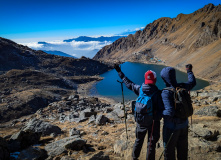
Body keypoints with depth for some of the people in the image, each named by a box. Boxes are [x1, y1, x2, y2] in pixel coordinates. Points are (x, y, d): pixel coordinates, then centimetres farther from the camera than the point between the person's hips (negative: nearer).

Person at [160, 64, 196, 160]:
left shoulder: (166, 93, -27)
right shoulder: (182, 87, -8)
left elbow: (170, 112, -34)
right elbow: (193, 83, 15)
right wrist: (189, 71, 29)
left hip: (172, 125, -6)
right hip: (184, 123, 7)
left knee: (169, 148, 13)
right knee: (182, 147, 24)